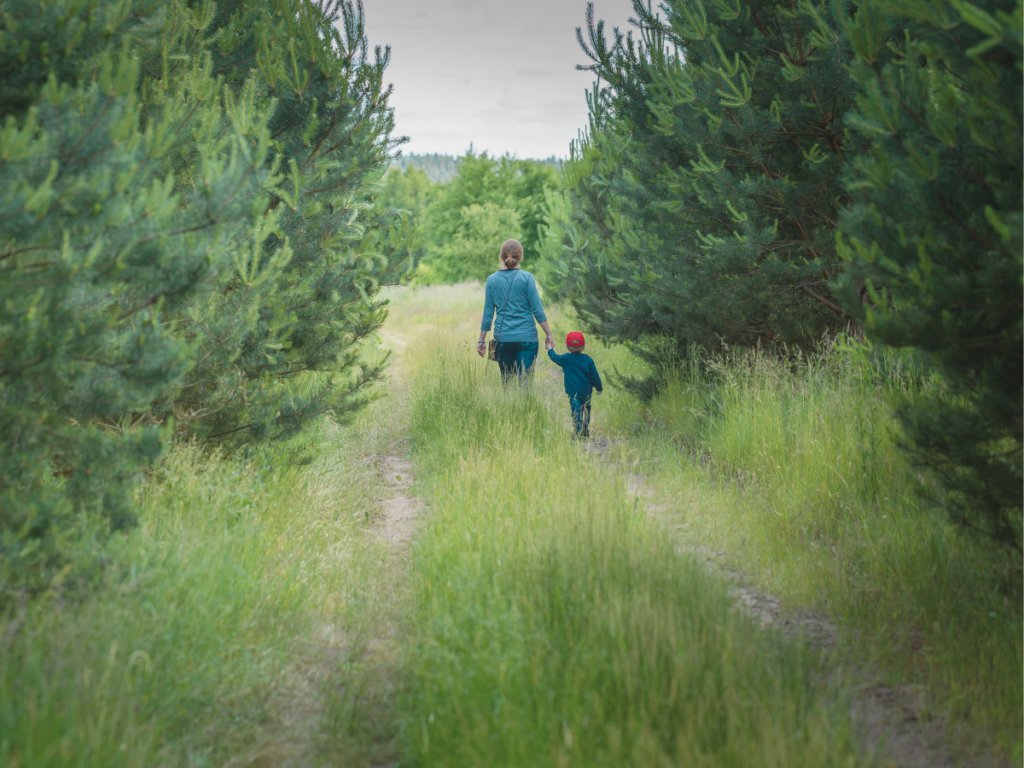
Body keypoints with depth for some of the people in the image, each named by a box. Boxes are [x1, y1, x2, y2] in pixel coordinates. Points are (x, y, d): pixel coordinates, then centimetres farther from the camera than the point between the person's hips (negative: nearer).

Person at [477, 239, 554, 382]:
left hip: (502, 338, 2)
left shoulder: (492, 280, 3)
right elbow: (537, 309, -4)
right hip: (526, 337, -2)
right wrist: (548, 334, 2)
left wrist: (482, 340, 13)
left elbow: (488, 313, 6)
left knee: (507, 383, 11)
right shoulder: (526, 277, -4)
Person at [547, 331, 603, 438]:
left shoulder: (566, 359, -6)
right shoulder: (587, 359, -2)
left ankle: (578, 432, -19)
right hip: (586, 391, 3)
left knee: (576, 411, -7)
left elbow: (554, 357, 14)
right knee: (586, 409, 21)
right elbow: (595, 376, 1)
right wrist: (599, 388, 14)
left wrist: (550, 349, 35)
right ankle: (586, 431, 27)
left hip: (573, 391, -3)